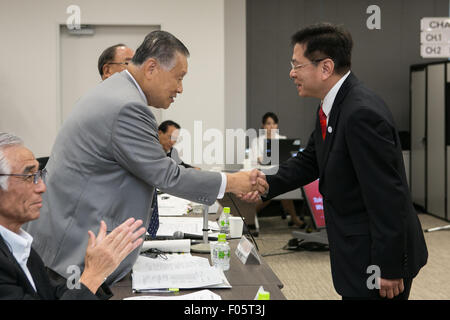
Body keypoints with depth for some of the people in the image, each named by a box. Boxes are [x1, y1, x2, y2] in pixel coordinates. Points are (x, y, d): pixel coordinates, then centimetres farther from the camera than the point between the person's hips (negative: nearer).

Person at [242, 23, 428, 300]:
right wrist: (267, 185, 0)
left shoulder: (362, 113, -26)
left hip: (380, 258, -9)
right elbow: (311, 160, 15)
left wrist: (388, 268, -21)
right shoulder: (333, 106, 4)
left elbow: (388, 197, -26)